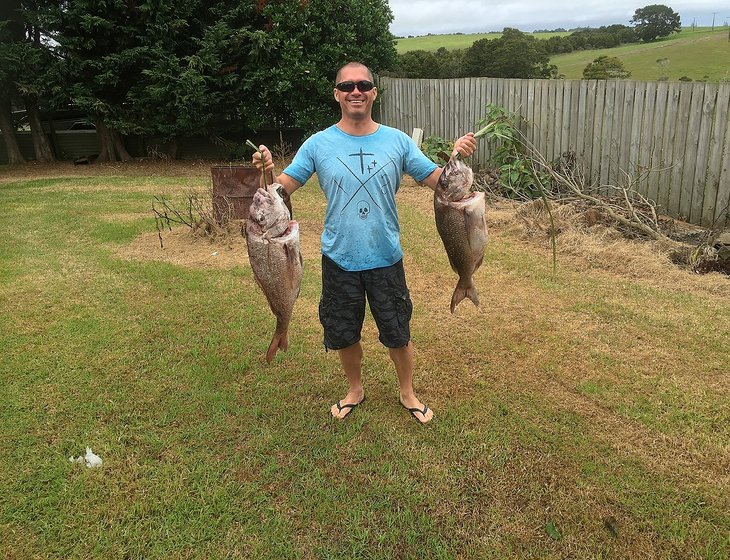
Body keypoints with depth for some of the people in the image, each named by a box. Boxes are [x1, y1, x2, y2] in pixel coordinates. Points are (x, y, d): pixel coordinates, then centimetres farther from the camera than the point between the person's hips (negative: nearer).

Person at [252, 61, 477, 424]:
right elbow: (284, 187, -6)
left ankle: (407, 393, 39)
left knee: (398, 333, 14)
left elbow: (436, 180, -2)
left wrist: (456, 158, -21)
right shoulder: (318, 144, -5)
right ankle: (355, 390, 43)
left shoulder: (397, 141, -3)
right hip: (339, 259, 0)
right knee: (344, 334, 16)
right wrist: (268, 171, -27)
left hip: (386, 258, 0)